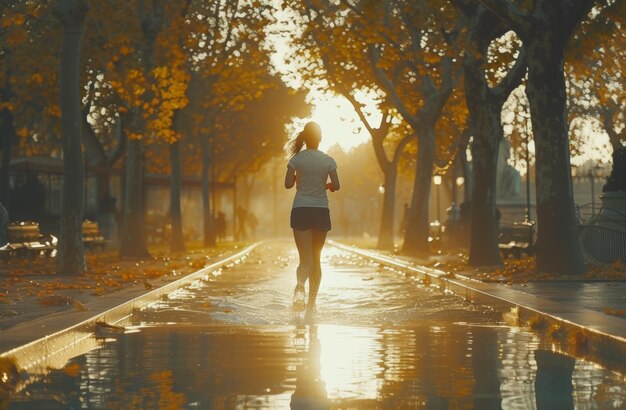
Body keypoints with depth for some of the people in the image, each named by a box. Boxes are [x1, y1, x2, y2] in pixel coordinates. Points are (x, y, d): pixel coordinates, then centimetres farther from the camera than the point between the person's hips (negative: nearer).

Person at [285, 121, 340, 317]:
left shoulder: (297, 159, -2)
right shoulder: (328, 160, 0)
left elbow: (288, 184, -6)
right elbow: (336, 186, -2)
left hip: (300, 211, -1)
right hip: (321, 211, 1)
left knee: (305, 258, -6)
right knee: (316, 258, 13)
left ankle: (300, 285, -40)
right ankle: (311, 302, 14)